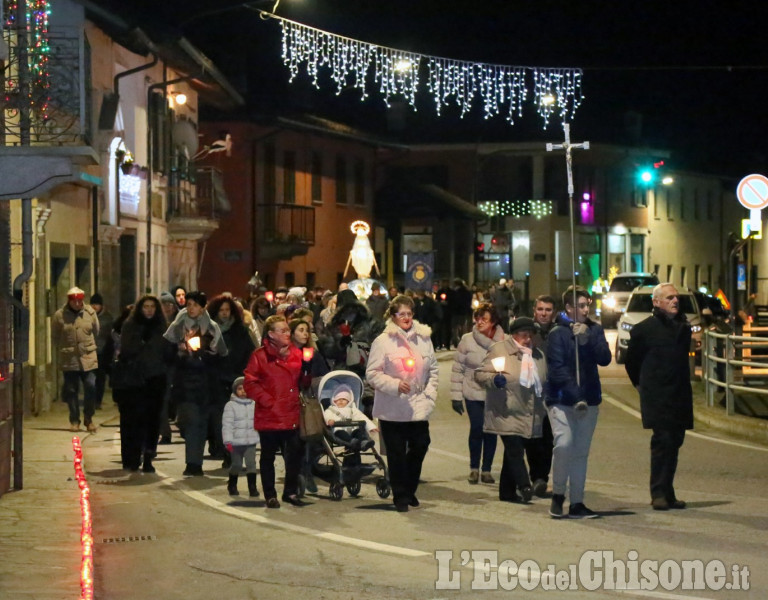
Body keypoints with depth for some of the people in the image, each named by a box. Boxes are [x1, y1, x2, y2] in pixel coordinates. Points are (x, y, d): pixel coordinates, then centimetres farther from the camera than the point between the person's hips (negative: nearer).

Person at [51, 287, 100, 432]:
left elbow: (96, 332, 14)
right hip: (68, 359, 0)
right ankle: (74, 421, 15)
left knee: (91, 387, -7)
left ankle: (88, 419, 7)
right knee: (71, 390, 4)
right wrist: (63, 349, 10)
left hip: (88, 357, 0)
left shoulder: (90, 313, 0)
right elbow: (54, 337, 8)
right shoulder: (59, 315, -4)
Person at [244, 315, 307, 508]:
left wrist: (300, 398, 5)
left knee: (295, 454, 3)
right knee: (268, 456, 6)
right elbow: (250, 384, -7)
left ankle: (291, 492, 18)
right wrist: (268, 401, -12)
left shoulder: (296, 354, 9)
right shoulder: (260, 356, -5)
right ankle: (270, 495, 15)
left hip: (292, 416, 4)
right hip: (269, 417, -4)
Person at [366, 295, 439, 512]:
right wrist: (395, 384, -19)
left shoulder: (423, 338, 5)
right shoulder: (383, 341, -7)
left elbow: (433, 369, 13)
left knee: (420, 446, 6)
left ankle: (409, 491, 27)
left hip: (419, 408, 4)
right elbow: (372, 373, -7)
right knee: (397, 453, 2)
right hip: (392, 409, -3)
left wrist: (430, 393, 1)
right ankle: (400, 496, 15)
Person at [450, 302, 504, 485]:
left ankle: (486, 470, 17)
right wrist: (456, 396, -3)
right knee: (476, 430, -6)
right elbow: (457, 369, 0)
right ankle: (474, 468, 11)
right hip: (473, 393, -1)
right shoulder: (467, 340, -2)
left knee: (491, 432, 4)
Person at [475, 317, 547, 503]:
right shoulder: (498, 350, -1)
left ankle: (507, 492, 15)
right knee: (514, 450, -17)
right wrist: (494, 379, -23)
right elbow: (480, 374, -4)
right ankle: (524, 486, -23)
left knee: (513, 453, 10)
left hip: (528, 416, 6)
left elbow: (544, 381, 32)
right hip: (506, 414, -6)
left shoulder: (538, 355, 18)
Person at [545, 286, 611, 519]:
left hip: (589, 400, 5)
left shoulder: (595, 330, 7)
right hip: (562, 401, -5)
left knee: (581, 452, 9)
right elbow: (556, 369, -13)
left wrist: (587, 340, -18)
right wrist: (575, 397, -22)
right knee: (564, 444, -20)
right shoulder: (558, 333, -7)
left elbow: (605, 359, -5)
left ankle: (577, 503, 16)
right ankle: (558, 494, 0)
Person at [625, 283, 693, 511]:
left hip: (680, 396, 6)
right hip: (657, 398, -6)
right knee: (663, 441, -12)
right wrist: (643, 385, 11)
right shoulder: (644, 329, -4)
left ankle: (667, 493, 12)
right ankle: (659, 493, -8)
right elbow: (631, 362, 6)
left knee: (674, 442, 6)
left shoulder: (684, 327, 14)